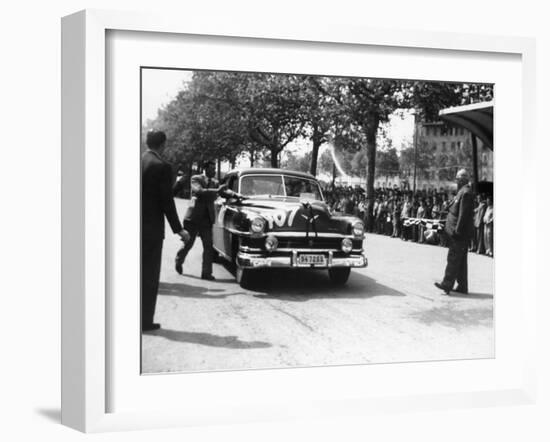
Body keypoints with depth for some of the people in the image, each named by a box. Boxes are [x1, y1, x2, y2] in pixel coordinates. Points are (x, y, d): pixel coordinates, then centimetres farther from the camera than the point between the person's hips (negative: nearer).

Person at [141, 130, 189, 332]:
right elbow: (167, 202, -13)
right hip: (152, 228, -6)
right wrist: (178, 229, -6)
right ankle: (145, 321, 6)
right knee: (149, 275, 3)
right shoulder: (162, 167, -12)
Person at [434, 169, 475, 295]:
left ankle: (447, 284, -9)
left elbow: (463, 214, -21)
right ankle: (462, 286, 16)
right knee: (460, 259, 12)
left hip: (460, 233, -10)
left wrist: (457, 230, -22)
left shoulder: (466, 192, -15)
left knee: (453, 258, -9)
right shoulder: (462, 191, 16)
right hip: (459, 232, 10)